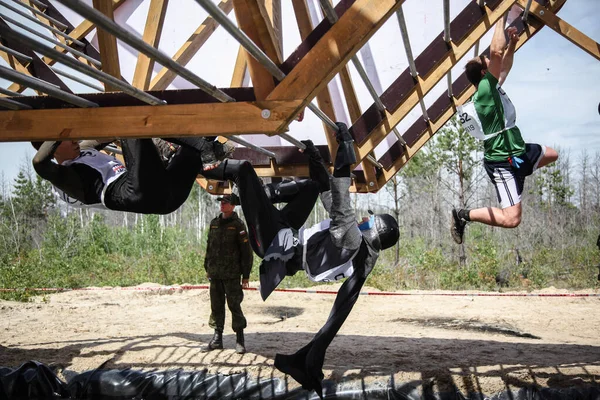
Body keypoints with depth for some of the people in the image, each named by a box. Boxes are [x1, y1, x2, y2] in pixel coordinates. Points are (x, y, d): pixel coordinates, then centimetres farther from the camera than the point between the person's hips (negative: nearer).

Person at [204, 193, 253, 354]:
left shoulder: (238, 225, -6)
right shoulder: (214, 223, 11)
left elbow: (246, 252, -7)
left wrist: (246, 276, -10)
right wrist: (207, 268, 16)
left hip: (231, 274, -5)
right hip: (215, 274, 5)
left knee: (234, 306, -3)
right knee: (216, 306, 9)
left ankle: (240, 340, 6)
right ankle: (217, 338, 17)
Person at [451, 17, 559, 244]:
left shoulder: (492, 88, 7)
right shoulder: (485, 89, -21)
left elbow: (504, 66, 24)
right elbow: (496, 52, -29)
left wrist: (513, 43, 9)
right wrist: (501, 19, -17)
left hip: (518, 152, 10)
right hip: (503, 163, -10)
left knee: (552, 155, 33)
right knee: (511, 219, -19)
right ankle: (464, 215, -6)